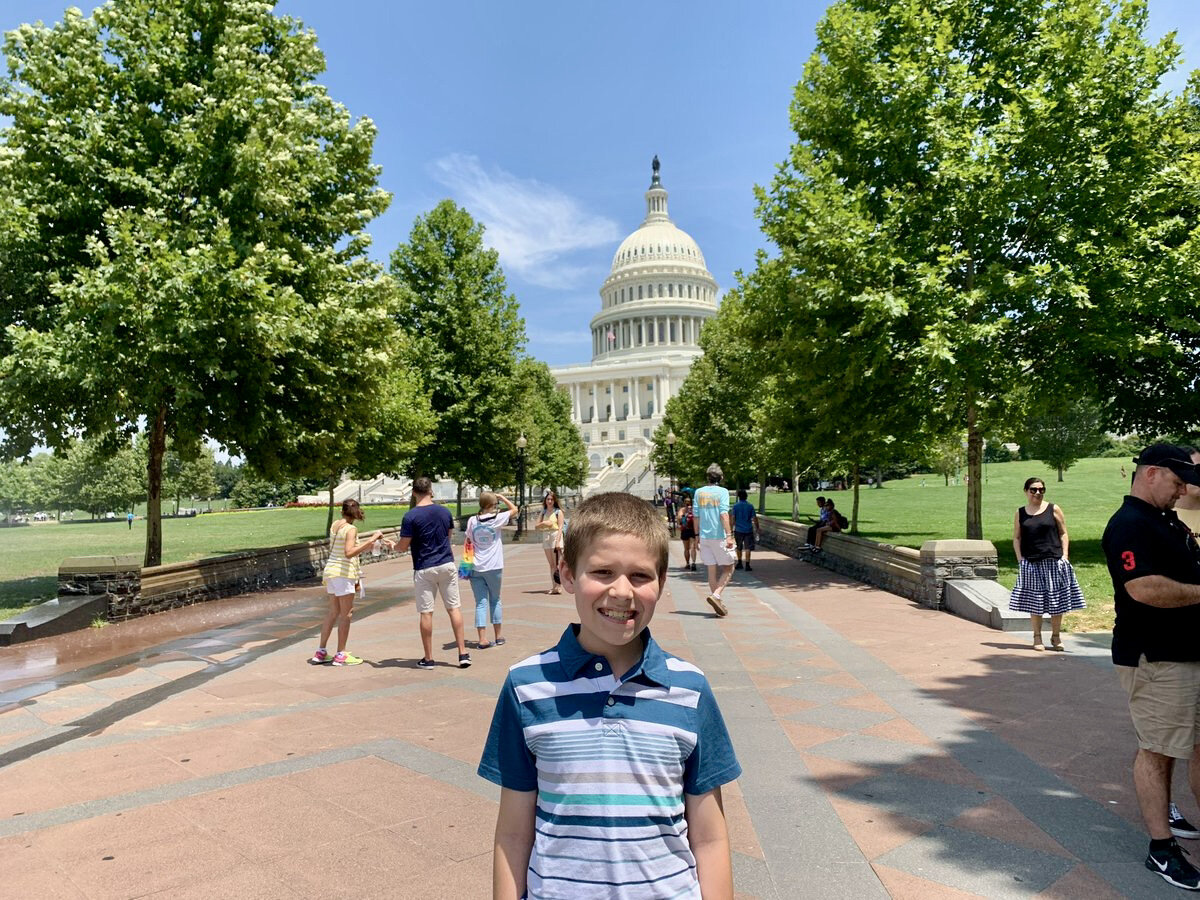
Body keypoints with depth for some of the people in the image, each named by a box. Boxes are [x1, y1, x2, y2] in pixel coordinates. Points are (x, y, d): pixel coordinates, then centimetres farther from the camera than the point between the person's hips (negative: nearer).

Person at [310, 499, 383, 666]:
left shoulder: (334, 525, 8)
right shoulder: (351, 529, -14)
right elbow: (349, 552, -27)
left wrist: (365, 547, 20)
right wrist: (369, 541, -27)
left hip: (331, 570, 8)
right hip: (344, 572, -8)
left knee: (333, 611, 17)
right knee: (346, 613, 0)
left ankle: (321, 652, 21)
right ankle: (341, 655, 4)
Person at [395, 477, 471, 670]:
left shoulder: (410, 516, -12)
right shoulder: (445, 512, 2)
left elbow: (403, 546, -10)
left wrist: (394, 545, 12)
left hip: (424, 569, -3)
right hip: (447, 565, 3)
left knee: (426, 613, 4)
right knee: (454, 608, 9)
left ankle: (428, 659, 11)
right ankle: (463, 653, 8)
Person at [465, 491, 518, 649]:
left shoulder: (472, 521, -2)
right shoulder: (497, 519, -8)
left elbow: (468, 541, 6)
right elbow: (514, 509, 4)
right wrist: (501, 496, 9)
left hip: (475, 568, 1)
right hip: (494, 567, -1)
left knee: (480, 603, 2)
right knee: (495, 600, 15)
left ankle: (482, 640, -5)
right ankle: (497, 637, 22)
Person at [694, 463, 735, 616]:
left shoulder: (699, 492, 7)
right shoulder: (722, 492, -6)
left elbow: (696, 516, 9)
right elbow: (724, 514, -15)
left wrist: (697, 535, 18)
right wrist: (729, 535, -17)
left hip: (704, 536, 5)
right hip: (719, 536, -5)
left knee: (712, 570, 11)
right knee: (728, 568, 7)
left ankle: (718, 603, 14)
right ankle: (716, 595, -12)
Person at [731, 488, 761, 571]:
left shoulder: (735, 506, -4)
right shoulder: (750, 506, -2)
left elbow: (733, 518, -6)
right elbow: (754, 518, -2)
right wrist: (757, 529, 7)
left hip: (738, 530, 0)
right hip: (748, 530, 0)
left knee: (739, 548, 16)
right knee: (748, 548, 0)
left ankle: (739, 563, 23)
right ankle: (747, 565, -4)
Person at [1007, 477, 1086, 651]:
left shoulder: (1053, 509, 4)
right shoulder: (1020, 513, 7)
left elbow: (1063, 533, 4)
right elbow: (1016, 538, 9)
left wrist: (1065, 555, -5)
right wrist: (1020, 558, -2)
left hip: (1054, 561, -1)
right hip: (1031, 563, 1)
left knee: (1057, 599, 5)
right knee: (1034, 601, 5)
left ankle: (1056, 637, 18)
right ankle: (1037, 637, 14)